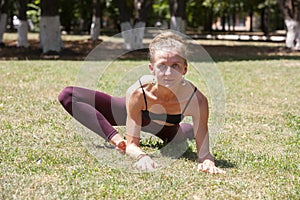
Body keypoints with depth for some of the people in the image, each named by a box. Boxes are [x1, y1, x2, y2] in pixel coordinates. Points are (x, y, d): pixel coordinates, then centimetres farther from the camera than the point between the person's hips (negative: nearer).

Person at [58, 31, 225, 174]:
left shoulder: (197, 100, -42)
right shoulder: (137, 93, -42)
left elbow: (203, 152, -36)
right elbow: (132, 144, -35)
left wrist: (207, 161, -61)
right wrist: (142, 156, -59)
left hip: (165, 128, 1)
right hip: (134, 111, -1)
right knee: (68, 96, -21)